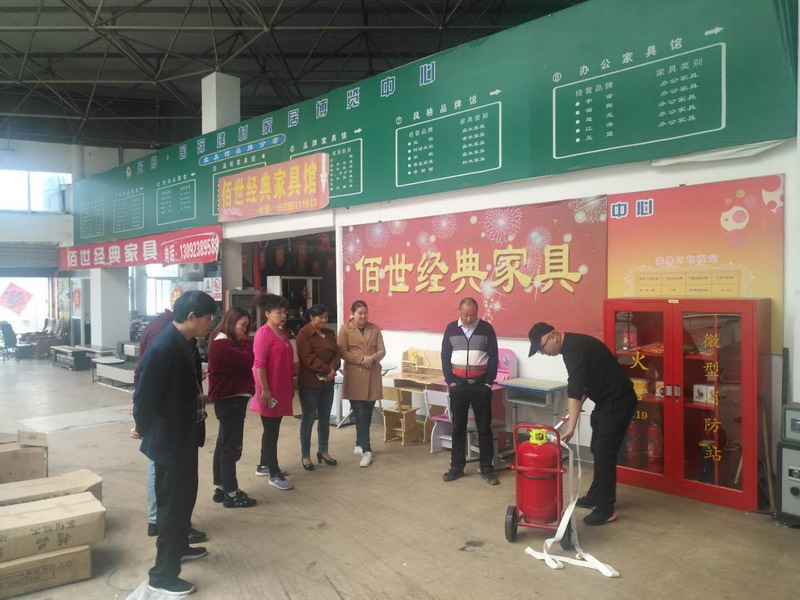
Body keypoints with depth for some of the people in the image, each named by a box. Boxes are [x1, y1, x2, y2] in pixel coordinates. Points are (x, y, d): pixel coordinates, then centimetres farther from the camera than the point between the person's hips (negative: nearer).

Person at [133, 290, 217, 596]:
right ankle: (162, 575, 18)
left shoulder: (182, 342, 5)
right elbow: (145, 395, -22)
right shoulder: (164, 348, -26)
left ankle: (179, 546, 44)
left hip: (184, 437, 9)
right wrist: (145, 430, -8)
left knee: (185, 496, 24)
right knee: (172, 505, 3)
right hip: (169, 441, -9)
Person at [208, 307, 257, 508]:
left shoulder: (226, 342, 16)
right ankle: (231, 494, 1)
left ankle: (220, 488, 25)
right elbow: (246, 363, -22)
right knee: (231, 447, -6)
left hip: (231, 398, 11)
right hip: (230, 399, -11)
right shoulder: (222, 343, -17)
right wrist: (246, 342, -9)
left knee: (224, 444, 15)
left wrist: (244, 342, -1)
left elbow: (242, 364, 12)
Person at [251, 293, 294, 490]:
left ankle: (264, 466, 28)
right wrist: (265, 389, -21)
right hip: (270, 390, -9)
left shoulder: (282, 333, 13)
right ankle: (274, 474, 3)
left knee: (273, 429, 16)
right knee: (271, 431, -3)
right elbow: (259, 364, -18)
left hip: (282, 389, 9)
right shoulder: (264, 333, -14)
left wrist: (291, 385, 19)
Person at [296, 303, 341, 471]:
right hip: (309, 383, -6)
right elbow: (308, 358, -18)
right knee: (308, 419, 1)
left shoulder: (330, 333, 12)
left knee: (325, 418, 13)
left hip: (327, 383, 6)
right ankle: (305, 455, 11)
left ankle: (323, 451, 25)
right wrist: (326, 370, -18)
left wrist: (332, 369, -14)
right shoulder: (303, 334, -9)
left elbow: (336, 354, 5)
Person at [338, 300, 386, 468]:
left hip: (373, 375, 4)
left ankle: (360, 444, 29)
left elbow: (382, 351, 6)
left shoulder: (375, 329, 9)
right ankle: (366, 451, -2)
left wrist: (373, 358, -15)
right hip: (355, 376, -3)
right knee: (360, 415, -5)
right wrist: (362, 359, -17)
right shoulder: (345, 329, 0)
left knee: (368, 414, 10)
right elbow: (342, 352, -7)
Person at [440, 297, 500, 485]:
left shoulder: (486, 328, -1)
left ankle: (487, 468, 14)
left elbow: (493, 357, 0)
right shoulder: (451, 329, 3)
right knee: (458, 427, 8)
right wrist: (450, 380, -3)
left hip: (480, 384, -1)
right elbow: (445, 356, 5)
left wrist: (489, 382, -5)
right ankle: (457, 467, 18)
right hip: (458, 383, 1)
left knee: (484, 427, 5)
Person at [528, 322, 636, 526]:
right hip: (607, 400, 11)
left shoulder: (574, 348, -23)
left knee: (604, 453, -8)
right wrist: (576, 406, 11)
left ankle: (606, 509, 0)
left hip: (617, 402, -11)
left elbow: (575, 389, -31)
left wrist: (571, 427, -34)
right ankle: (596, 495, 30)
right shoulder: (574, 345, 9)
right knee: (597, 450, 18)